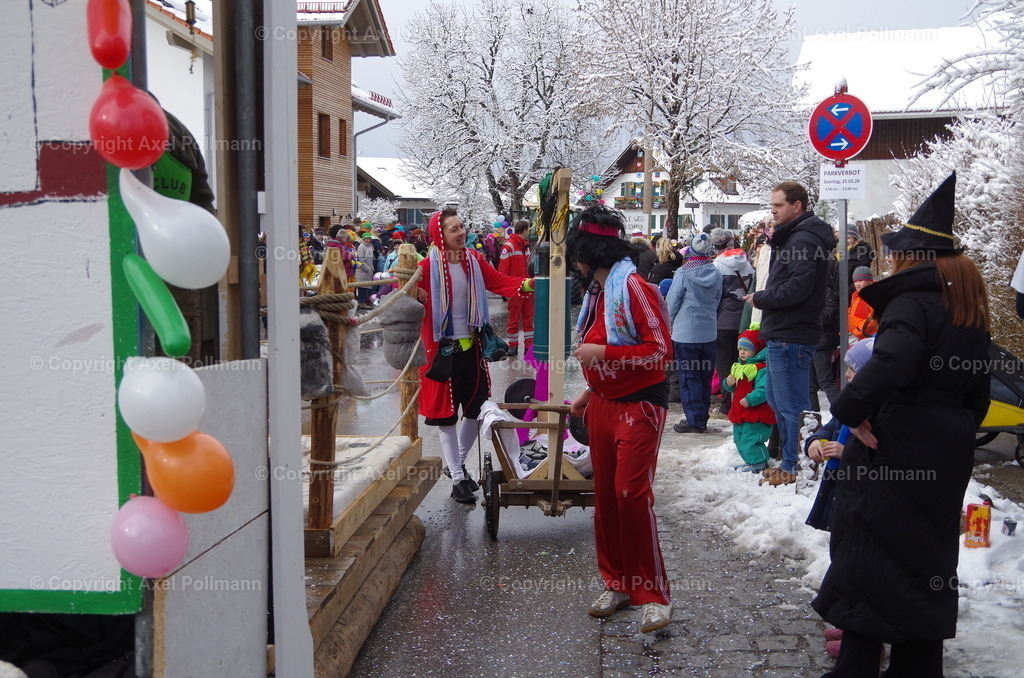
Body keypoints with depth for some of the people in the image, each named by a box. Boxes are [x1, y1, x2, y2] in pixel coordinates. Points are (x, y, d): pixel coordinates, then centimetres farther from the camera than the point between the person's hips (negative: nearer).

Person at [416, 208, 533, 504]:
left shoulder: (474, 260, 3)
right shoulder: (428, 266, -11)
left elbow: (499, 282, 0)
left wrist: (526, 284, -16)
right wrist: (413, 295, -35)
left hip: (471, 346, 5)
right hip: (442, 348, -5)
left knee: (476, 409, 14)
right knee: (446, 415, 3)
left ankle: (458, 462, 36)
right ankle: (457, 479, 15)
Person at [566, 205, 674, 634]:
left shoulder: (632, 286, -14)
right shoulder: (598, 291, 13)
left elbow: (661, 349, -19)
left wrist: (602, 352, -22)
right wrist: (588, 395, 20)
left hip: (638, 407, -8)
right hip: (603, 406, 8)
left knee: (632, 494, -12)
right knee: (605, 495, 9)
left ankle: (654, 594, 0)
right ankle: (618, 582, 22)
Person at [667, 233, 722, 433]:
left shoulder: (683, 273, -14)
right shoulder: (716, 274, -1)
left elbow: (673, 301, -7)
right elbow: (717, 301, 10)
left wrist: (672, 321, 12)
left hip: (686, 332, -5)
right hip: (709, 332, 5)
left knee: (689, 377, 1)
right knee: (705, 375, 13)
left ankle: (695, 420, 2)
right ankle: (703, 416, 22)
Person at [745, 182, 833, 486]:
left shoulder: (803, 240, -16)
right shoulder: (792, 237, 18)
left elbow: (798, 287, -25)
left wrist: (759, 298, -13)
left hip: (790, 337, -11)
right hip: (782, 335, 11)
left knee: (789, 405, -2)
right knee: (777, 401, 19)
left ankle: (792, 467, 8)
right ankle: (787, 461, 30)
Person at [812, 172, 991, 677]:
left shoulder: (912, 301, -14)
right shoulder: (970, 307, 12)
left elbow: (891, 363, -34)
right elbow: (977, 393, 17)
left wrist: (852, 411, -24)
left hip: (894, 446, -8)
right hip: (947, 455, 8)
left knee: (868, 558, 0)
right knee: (928, 557, 16)